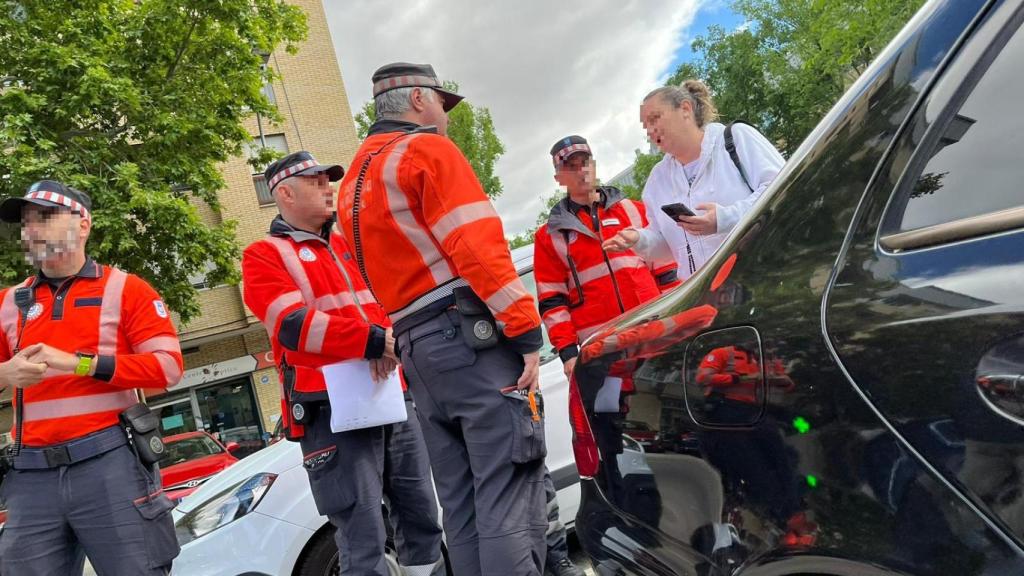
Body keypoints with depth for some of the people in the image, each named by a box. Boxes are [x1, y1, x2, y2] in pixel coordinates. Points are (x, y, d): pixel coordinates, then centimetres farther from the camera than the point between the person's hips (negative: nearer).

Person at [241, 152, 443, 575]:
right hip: (331, 411, -6)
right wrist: (371, 341, -24)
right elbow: (293, 324, -15)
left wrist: (389, 343, -6)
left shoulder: (347, 247, 23)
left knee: (424, 518, 13)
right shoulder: (264, 255, 1)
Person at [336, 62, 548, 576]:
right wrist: (527, 331, -15)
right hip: (472, 335, -8)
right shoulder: (427, 149, -3)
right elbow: (480, 247, -15)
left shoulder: (354, 183, 23)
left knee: (462, 502, 12)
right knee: (509, 491, -7)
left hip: (416, 348, 8)